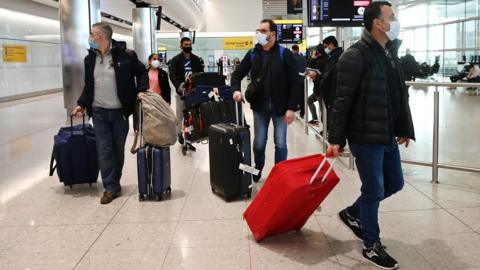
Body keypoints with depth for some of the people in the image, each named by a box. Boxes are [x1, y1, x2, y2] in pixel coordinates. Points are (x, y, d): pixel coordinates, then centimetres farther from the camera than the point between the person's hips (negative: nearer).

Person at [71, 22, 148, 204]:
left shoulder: (126, 55, -7)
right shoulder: (90, 59, 7)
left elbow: (141, 72, 5)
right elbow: (88, 85, 15)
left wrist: (141, 91, -8)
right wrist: (82, 104, 5)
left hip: (120, 111, -2)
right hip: (99, 111, 3)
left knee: (118, 149, 9)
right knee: (104, 150, -3)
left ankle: (114, 183, 24)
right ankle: (111, 187, 1)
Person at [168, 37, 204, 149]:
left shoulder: (196, 59, 10)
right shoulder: (175, 60, 0)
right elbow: (172, 75, -12)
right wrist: (179, 86, -30)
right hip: (181, 91, -2)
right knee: (180, 115, 6)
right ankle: (179, 134, 23)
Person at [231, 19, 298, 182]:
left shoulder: (284, 54, -7)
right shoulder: (252, 54, 3)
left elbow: (294, 83, -8)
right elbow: (237, 74, 11)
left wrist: (291, 108, -14)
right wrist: (236, 90, -11)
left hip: (279, 107, -3)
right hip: (259, 106, 3)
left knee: (280, 144, 3)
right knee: (259, 143, 10)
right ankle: (257, 170, 34)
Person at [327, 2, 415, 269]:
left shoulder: (391, 53, 12)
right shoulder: (356, 56, -16)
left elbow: (401, 96, 17)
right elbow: (342, 101, -16)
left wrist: (405, 130, 15)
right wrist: (336, 139, -16)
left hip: (388, 137, 9)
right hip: (366, 137, -9)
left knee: (394, 183, 18)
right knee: (374, 190, 2)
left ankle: (352, 214, 37)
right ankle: (372, 246, 21)